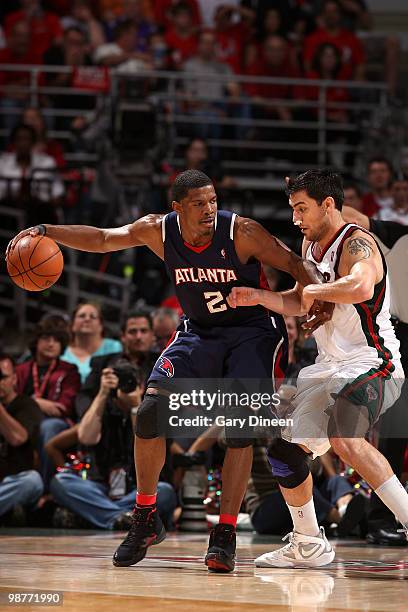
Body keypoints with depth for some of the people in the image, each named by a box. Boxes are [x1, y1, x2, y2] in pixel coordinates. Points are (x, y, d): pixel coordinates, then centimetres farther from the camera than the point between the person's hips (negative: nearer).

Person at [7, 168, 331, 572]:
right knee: (150, 411, -11)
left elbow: (295, 263, -16)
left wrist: (319, 293, -37)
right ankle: (145, 521, 5)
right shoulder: (158, 231, -10)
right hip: (198, 333, 4)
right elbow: (102, 239, 3)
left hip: (253, 332, -4)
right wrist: (45, 231, -8)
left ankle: (225, 534, -13)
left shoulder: (241, 232, -22)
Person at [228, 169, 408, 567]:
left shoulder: (357, 243, -17)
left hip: (371, 363, -10)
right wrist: (258, 297, 8)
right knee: (283, 449, 12)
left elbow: (361, 288, -41)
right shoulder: (311, 244, 12)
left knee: (344, 438, -35)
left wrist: (315, 290, -24)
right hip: (330, 366, 10)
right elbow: (299, 305, 25)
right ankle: (308, 545, 27)